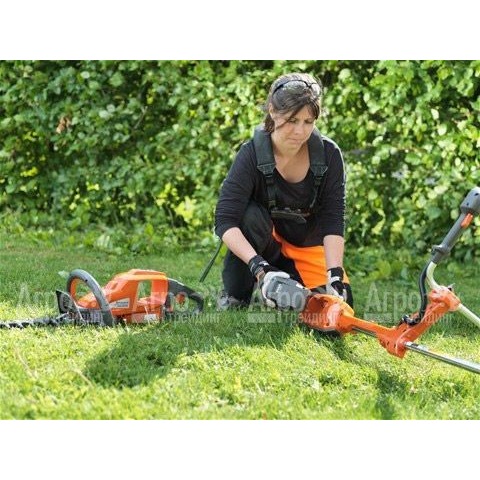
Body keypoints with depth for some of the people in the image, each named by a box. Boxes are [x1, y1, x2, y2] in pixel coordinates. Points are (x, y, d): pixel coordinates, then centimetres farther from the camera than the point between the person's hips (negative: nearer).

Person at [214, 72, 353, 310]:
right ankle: (234, 299, -16)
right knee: (250, 215, -34)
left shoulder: (329, 154, -19)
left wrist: (335, 275, -33)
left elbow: (333, 222, -20)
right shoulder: (252, 154, -25)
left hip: (308, 247, 3)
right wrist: (260, 268, -45)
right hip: (265, 242, -3)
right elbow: (225, 221, -33)